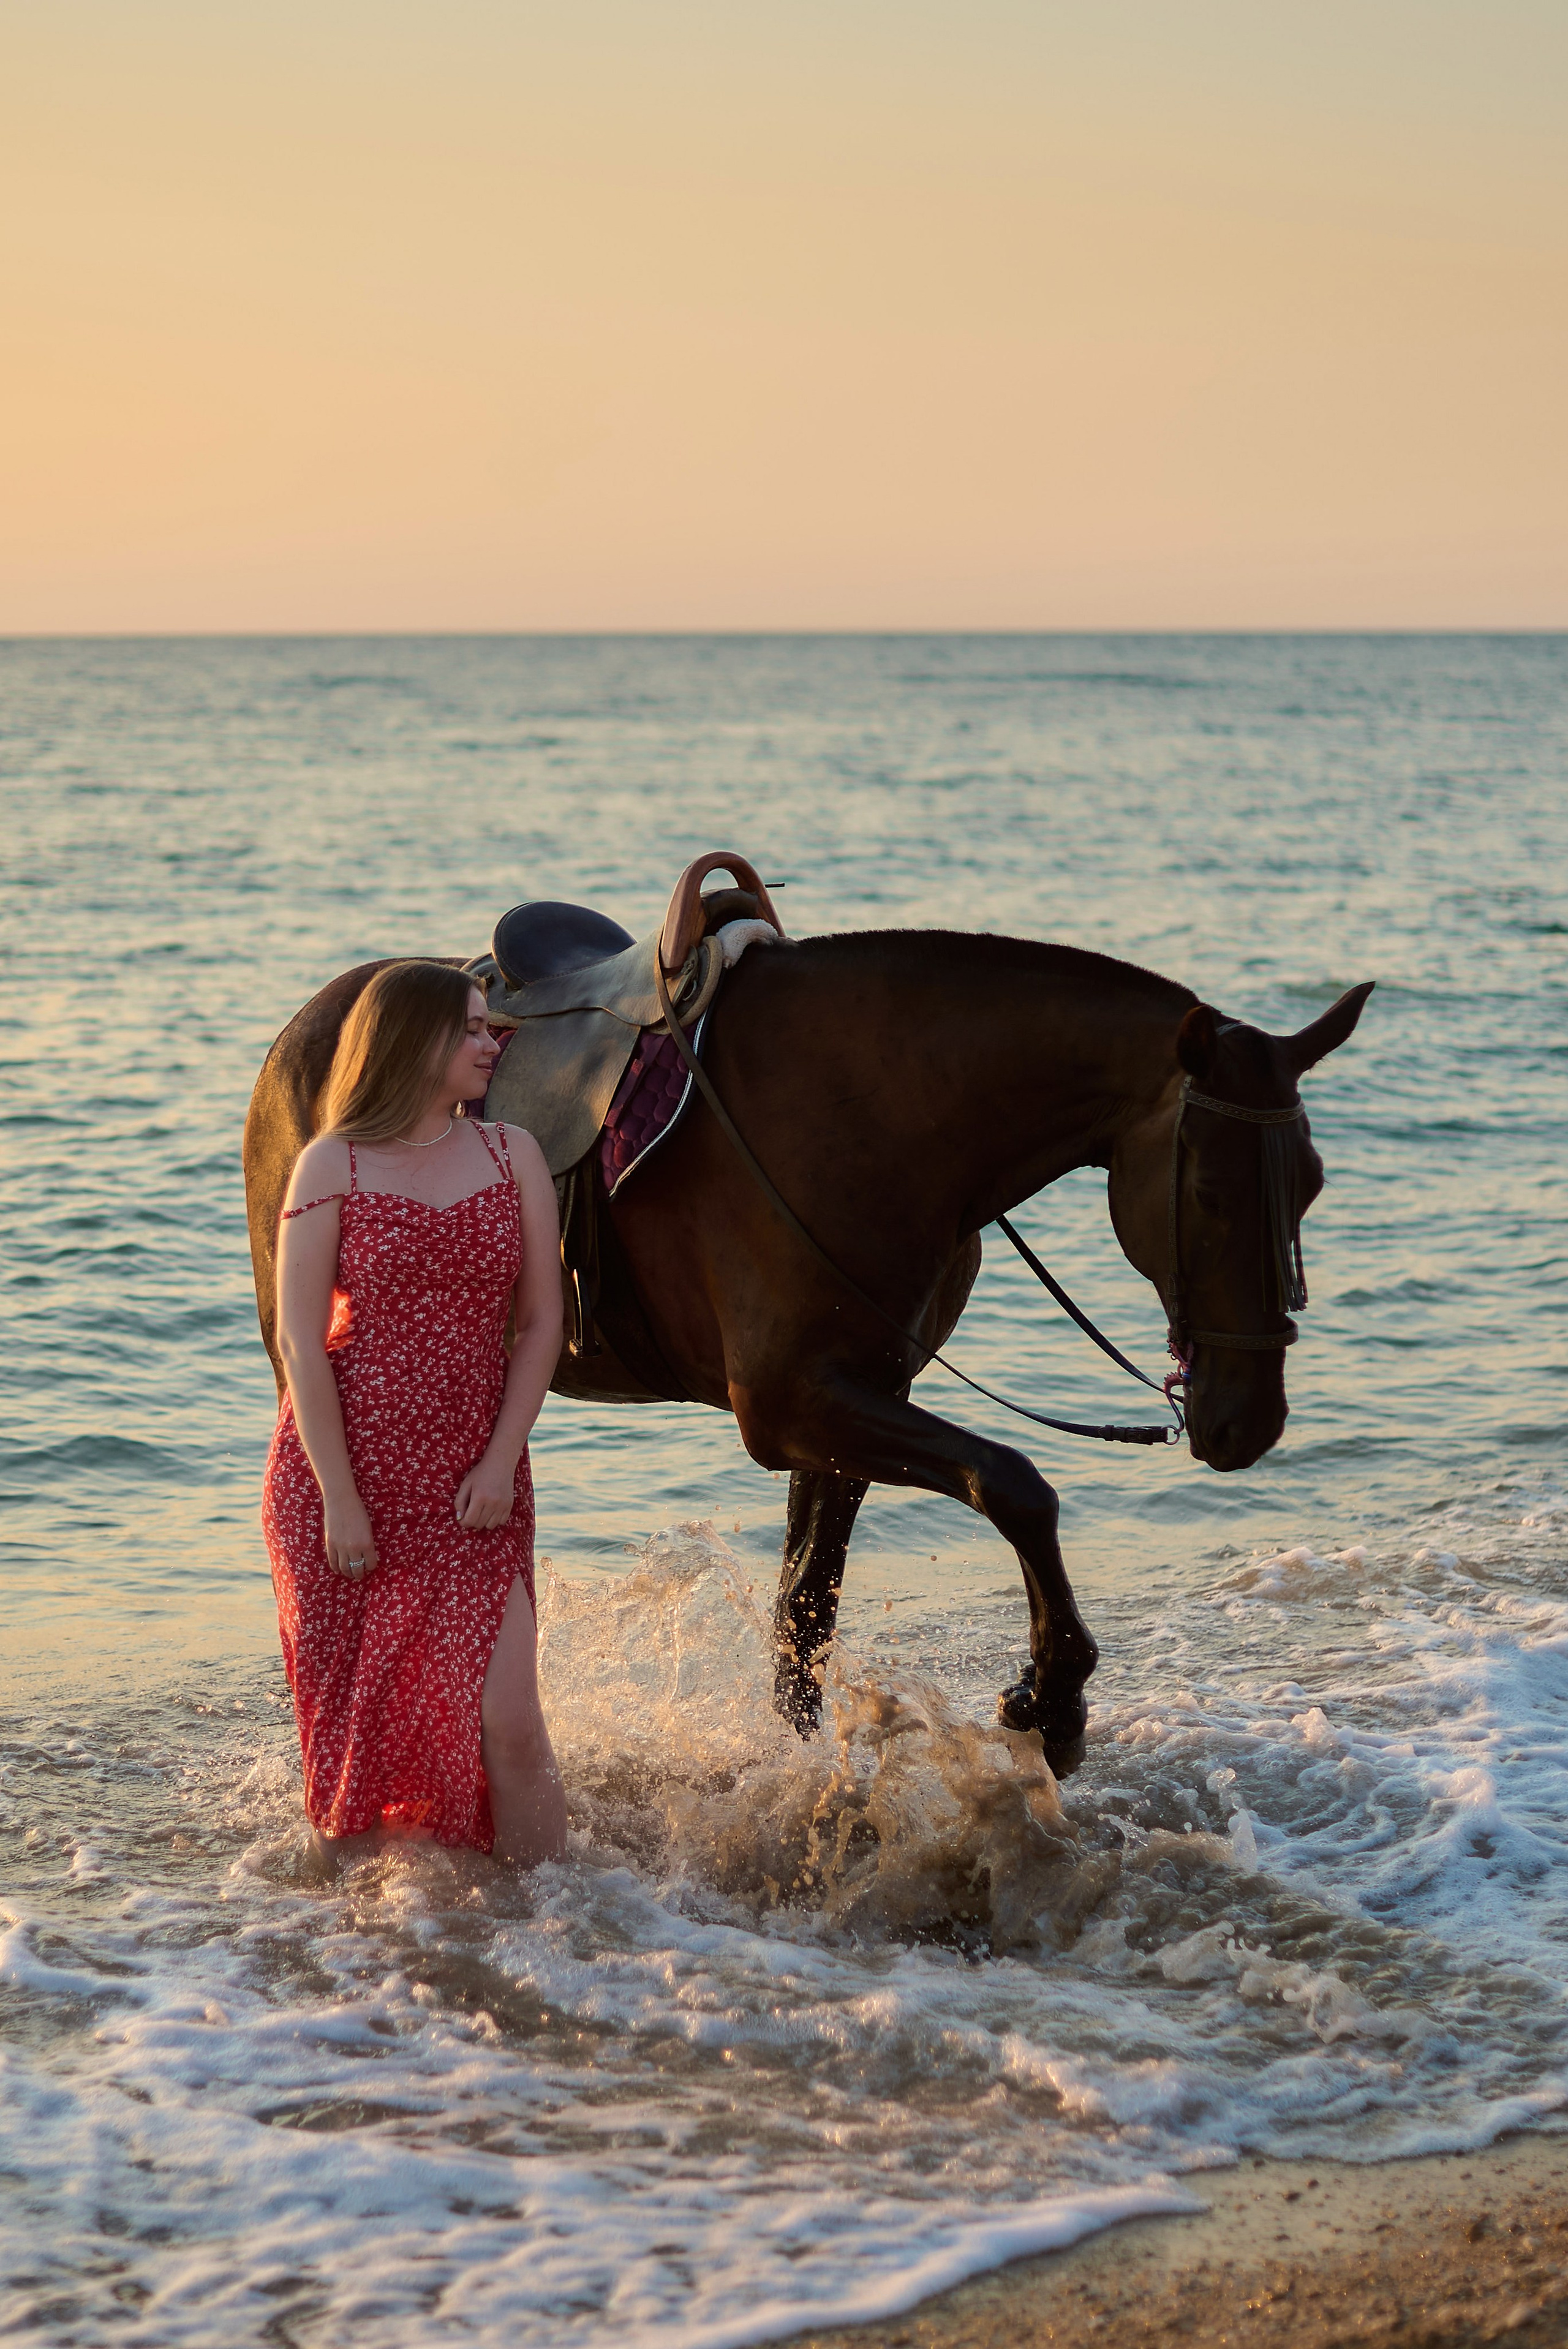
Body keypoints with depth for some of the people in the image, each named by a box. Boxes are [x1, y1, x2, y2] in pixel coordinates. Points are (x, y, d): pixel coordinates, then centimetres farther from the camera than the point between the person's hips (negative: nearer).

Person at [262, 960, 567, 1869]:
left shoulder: (513, 1154, 7)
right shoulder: (334, 1165, -2)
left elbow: (540, 1322, 5)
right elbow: (301, 1342, -6)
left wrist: (501, 1464, -6)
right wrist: (340, 1499, -11)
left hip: (473, 1488, 2)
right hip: (343, 1477, -2)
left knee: (507, 1720, -8)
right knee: (355, 1719, 6)